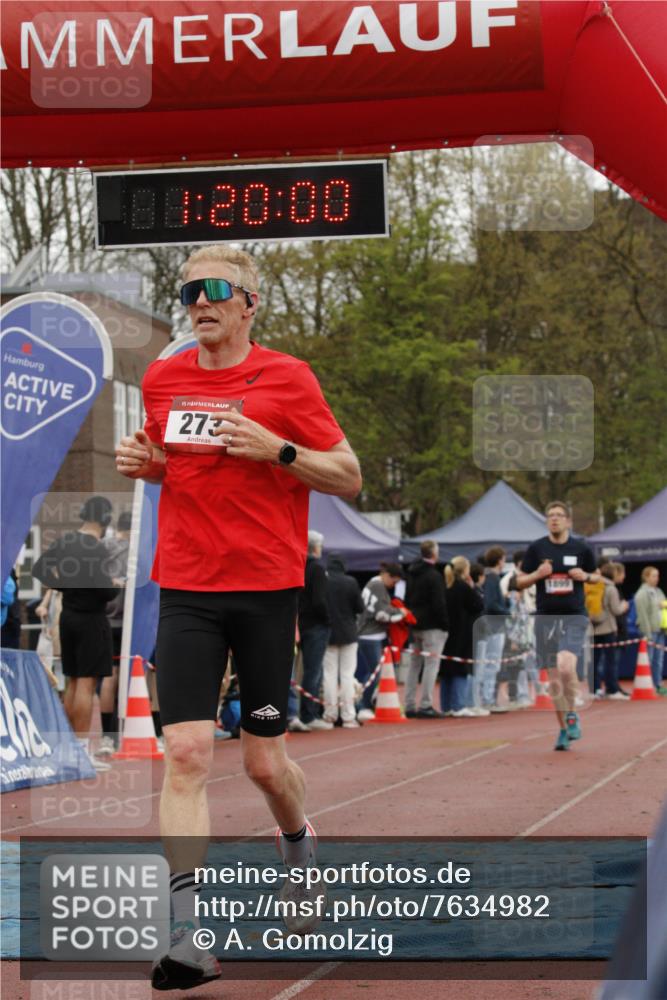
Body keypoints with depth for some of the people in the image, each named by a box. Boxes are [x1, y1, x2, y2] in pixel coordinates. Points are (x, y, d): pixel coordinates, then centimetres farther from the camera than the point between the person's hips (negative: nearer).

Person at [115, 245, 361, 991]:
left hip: (266, 589, -2)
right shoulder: (161, 380, 9)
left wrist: (276, 449, -15)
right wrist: (143, 462, 3)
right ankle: (186, 932, -15)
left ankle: (299, 849, 41)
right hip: (185, 589, 2)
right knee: (186, 752, -12)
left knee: (264, 761, 7)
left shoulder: (286, 378, -2)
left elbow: (349, 478, 0)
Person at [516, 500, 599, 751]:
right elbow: (520, 582, 8)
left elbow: (596, 575, 17)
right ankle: (564, 730, 19)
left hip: (574, 617, -2)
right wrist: (538, 574, -11)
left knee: (566, 665, -24)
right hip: (546, 618, 2)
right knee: (554, 678, 5)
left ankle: (572, 715, -2)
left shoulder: (582, 548, 3)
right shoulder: (536, 548, 4)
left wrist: (586, 576, -6)